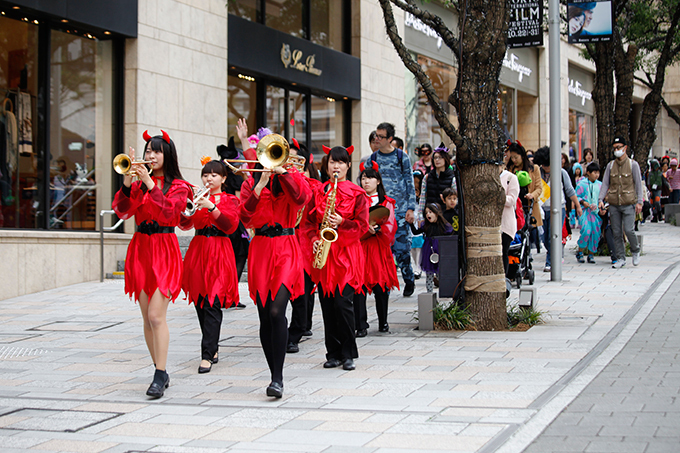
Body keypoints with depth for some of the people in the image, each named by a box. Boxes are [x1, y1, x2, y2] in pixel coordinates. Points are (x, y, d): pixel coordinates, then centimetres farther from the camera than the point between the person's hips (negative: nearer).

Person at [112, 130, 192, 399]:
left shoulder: (178, 186, 1)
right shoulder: (138, 184, 11)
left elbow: (169, 212, -17)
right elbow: (122, 211, -3)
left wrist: (151, 184, -23)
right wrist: (127, 182, -16)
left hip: (164, 250, -5)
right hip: (140, 248, 5)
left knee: (156, 316, -14)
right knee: (148, 318, 7)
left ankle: (160, 376, -10)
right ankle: (160, 372, 17)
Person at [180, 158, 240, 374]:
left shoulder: (230, 200, 5)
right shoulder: (197, 198, 13)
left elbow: (230, 226, -11)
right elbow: (185, 224, 2)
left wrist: (211, 207, -21)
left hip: (219, 253, -4)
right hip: (198, 250, 4)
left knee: (212, 305, -13)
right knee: (200, 304, 6)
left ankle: (207, 355, -14)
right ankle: (213, 349, 20)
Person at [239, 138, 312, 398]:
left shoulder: (291, 178, 6)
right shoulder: (251, 183, 10)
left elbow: (302, 197, -16)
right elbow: (245, 219, -4)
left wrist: (283, 171, -22)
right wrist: (259, 186, -13)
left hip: (286, 250, -3)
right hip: (260, 250, 3)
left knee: (276, 312, -18)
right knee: (265, 317, 2)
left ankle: (278, 378, -14)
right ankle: (274, 375, 14)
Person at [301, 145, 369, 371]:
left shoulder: (356, 193, 2)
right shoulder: (318, 192, 12)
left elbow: (362, 225, -2)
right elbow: (307, 221, 12)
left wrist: (341, 223, -17)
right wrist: (314, 239, -5)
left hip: (347, 252, -4)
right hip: (323, 253, 4)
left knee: (343, 302, -10)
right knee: (327, 304, 4)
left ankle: (348, 354, 1)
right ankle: (333, 353, 12)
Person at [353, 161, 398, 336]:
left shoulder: (386, 202, 11)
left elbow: (390, 225, 0)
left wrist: (376, 229, -18)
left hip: (380, 248, 1)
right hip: (359, 248, -1)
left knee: (381, 286, 2)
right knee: (359, 287, -9)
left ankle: (383, 322, 19)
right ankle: (361, 326, -7)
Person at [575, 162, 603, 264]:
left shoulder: (599, 185, 12)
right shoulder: (581, 184, 0)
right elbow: (576, 197, 1)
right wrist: (583, 202, -14)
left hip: (596, 212, 4)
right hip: (584, 211, -4)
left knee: (596, 232, -1)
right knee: (586, 231, -18)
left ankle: (591, 254, 13)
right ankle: (580, 252, -1)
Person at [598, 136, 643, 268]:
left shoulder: (633, 164, 1)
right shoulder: (610, 165, 9)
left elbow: (638, 184, 1)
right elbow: (605, 183, 8)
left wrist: (639, 202, -6)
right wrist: (601, 199, -4)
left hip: (629, 204, -3)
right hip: (614, 204, 3)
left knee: (628, 230, -14)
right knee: (616, 233, 3)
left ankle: (636, 251, 13)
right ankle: (620, 258, 13)